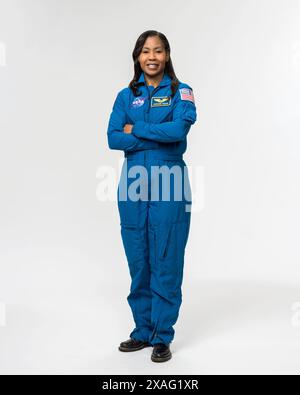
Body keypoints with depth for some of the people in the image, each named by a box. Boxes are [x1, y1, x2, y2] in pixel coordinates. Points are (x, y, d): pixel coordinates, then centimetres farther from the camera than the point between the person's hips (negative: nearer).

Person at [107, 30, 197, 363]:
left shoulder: (181, 92, 4)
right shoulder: (126, 95, 11)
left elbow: (180, 128, -15)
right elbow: (113, 138, -2)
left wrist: (135, 129, -6)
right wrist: (160, 136, -10)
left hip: (169, 183, -3)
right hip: (133, 183, 3)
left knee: (166, 261, -1)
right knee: (138, 261, 9)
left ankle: (162, 337, 12)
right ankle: (143, 331, 22)